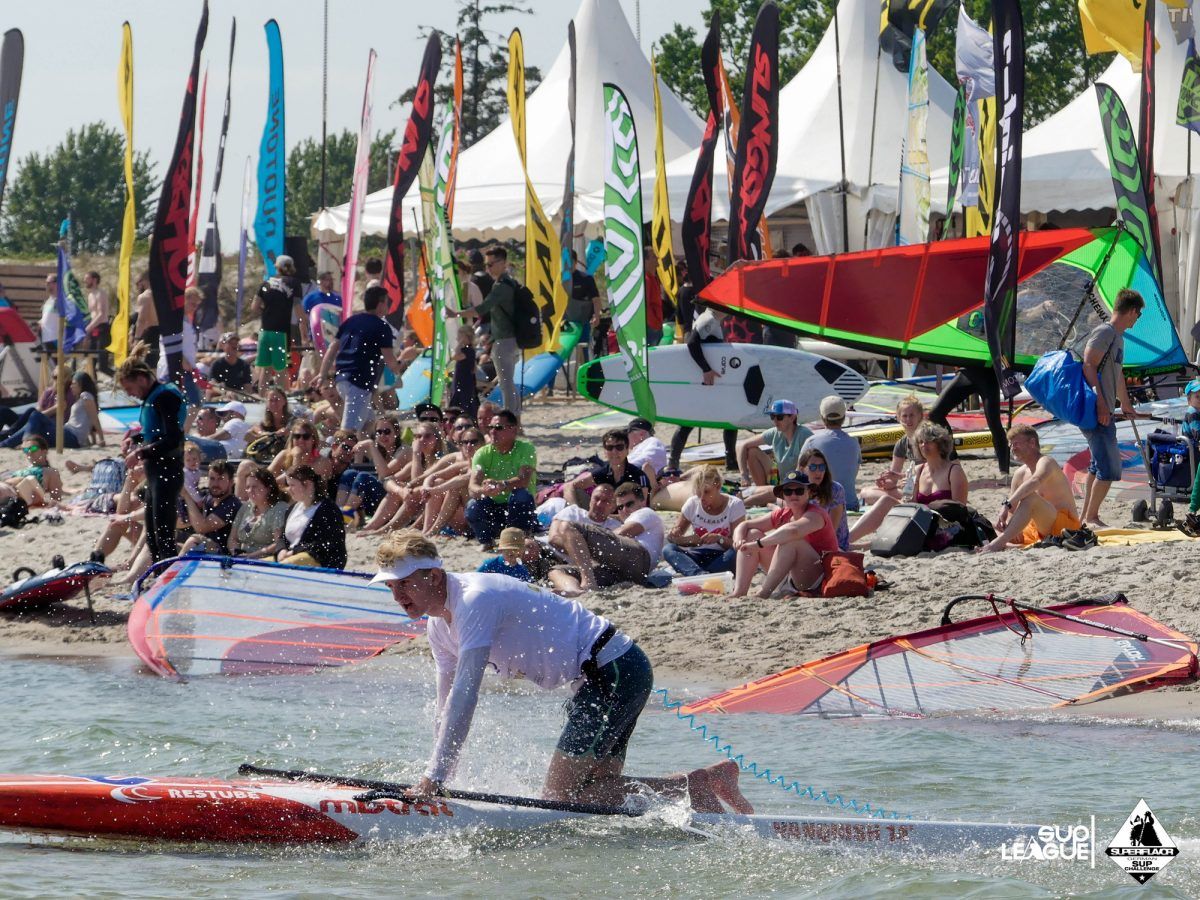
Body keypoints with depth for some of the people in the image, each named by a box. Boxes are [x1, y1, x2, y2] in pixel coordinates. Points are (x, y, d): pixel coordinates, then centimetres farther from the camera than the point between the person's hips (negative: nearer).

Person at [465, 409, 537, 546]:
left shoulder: (526, 449, -9)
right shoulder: (483, 453, -3)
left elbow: (524, 480, -28)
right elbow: (472, 486, -19)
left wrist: (502, 485, -48)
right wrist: (483, 491, -44)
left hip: (520, 511, -2)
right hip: (493, 509, 2)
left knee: (520, 495, -33)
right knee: (473, 506, -28)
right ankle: (487, 541, 1)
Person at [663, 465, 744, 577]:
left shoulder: (734, 505, -5)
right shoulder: (693, 504, 2)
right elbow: (673, 536, 6)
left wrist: (719, 539, -29)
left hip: (721, 558, -3)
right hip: (697, 557, 3)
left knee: (734, 554, -37)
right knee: (668, 549, -26)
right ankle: (699, 574, -53)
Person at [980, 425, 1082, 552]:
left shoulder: (1045, 463, -11)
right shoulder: (1020, 473, 14)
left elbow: (1034, 482, -36)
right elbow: (1012, 511, 12)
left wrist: (1007, 504, -42)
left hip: (1065, 526, -9)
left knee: (1030, 497, -34)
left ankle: (998, 543, -44)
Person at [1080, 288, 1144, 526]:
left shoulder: (1117, 337, 20)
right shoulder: (1104, 333, -12)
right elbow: (1089, 367, -21)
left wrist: (1126, 406, 43)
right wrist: (1100, 404, -25)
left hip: (1104, 412, 10)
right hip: (1095, 411, -10)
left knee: (1098, 466, 15)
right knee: (1110, 468, -10)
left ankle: (1086, 517, 21)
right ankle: (1091, 518, -3)